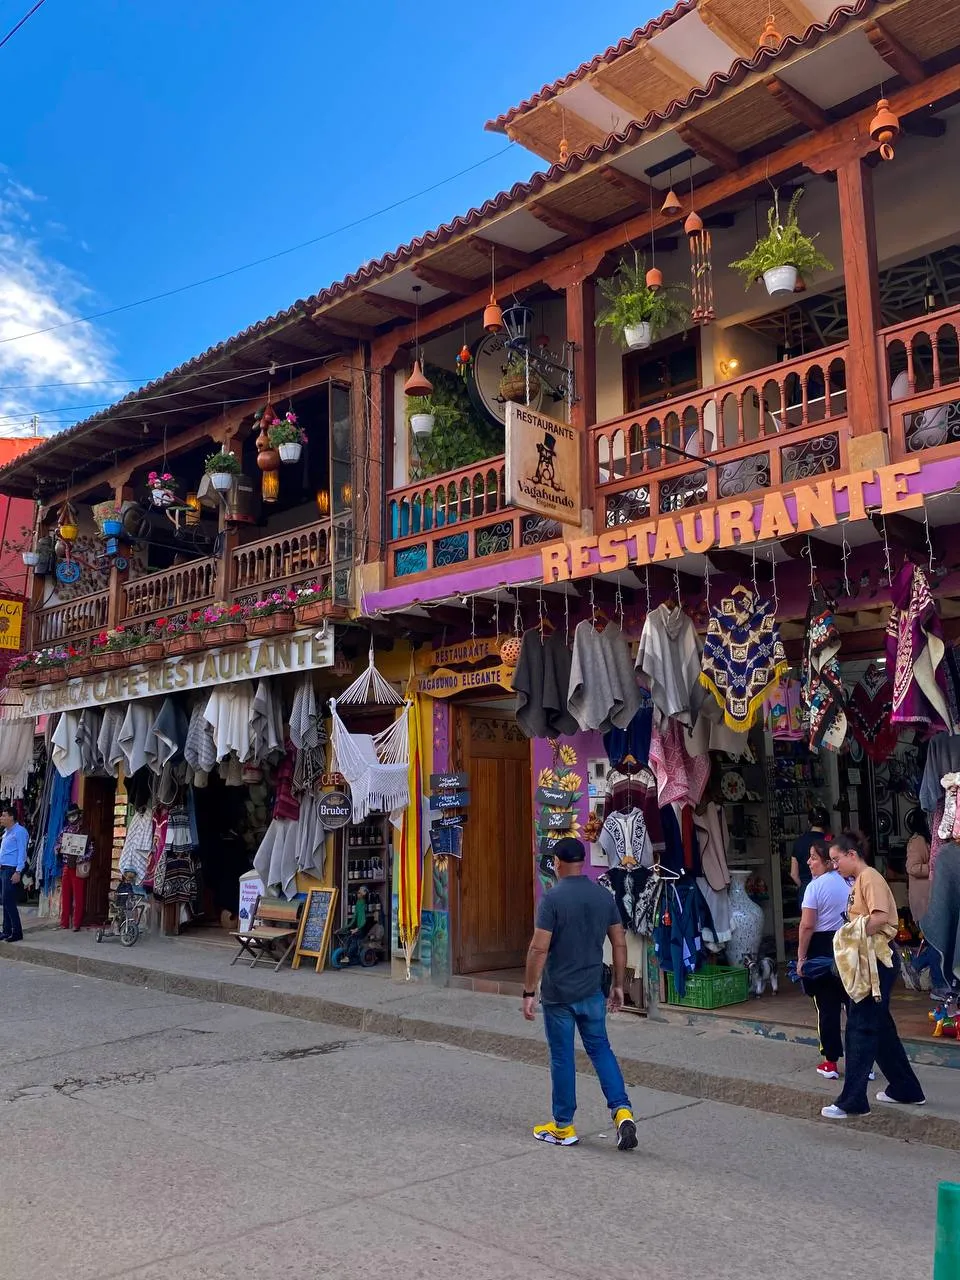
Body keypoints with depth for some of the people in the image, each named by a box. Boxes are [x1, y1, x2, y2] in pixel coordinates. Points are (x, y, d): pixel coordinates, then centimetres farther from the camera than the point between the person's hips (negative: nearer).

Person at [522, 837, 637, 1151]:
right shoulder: (604, 896, 1)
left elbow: (539, 949, -19)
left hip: (558, 994, -4)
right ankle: (622, 1111, 3)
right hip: (592, 991, 5)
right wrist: (618, 985, 14)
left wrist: (529, 992, -12)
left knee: (562, 1057, 7)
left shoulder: (553, 898, -16)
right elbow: (620, 943, 5)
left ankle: (563, 1127, 18)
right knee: (600, 1049, 17)